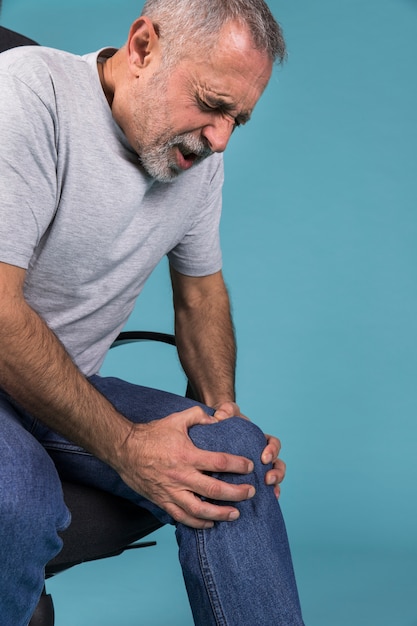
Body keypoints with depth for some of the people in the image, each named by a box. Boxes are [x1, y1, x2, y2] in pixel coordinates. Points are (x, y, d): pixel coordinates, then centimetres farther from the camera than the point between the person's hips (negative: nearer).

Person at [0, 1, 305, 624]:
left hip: (74, 388, 6)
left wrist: (222, 412, -1)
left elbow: (201, 291, 17)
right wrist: (124, 446, -22)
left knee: (236, 452, -17)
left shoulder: (201, 157, 4)